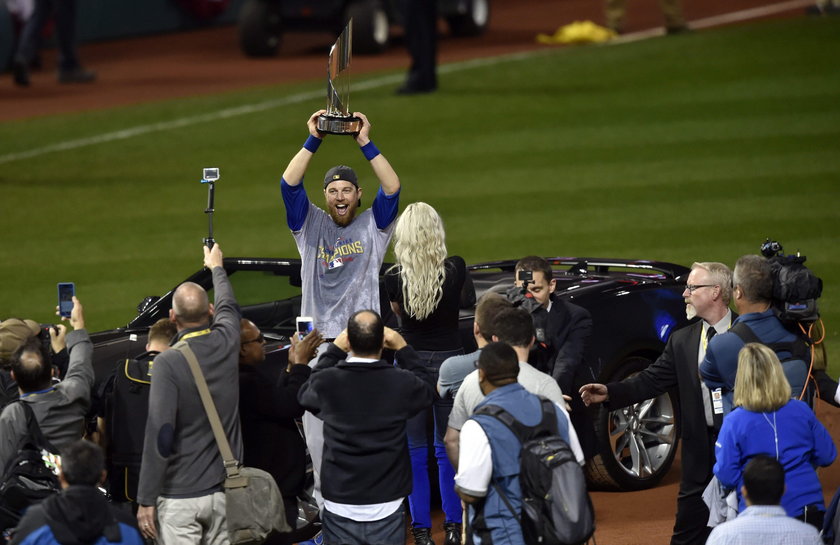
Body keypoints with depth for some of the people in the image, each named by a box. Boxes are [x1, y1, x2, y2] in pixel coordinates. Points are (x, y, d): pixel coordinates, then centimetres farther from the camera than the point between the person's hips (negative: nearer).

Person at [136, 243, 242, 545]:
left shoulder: (168, 363, -14)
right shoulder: (225, 344, 1)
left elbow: (160, 433, -17)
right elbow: (228, 307, 27)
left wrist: (146, 500, -12)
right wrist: (216, 267, 48)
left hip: (180, 496, -5)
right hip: (225, 490, 5)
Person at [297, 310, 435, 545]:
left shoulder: (327, 382, -11)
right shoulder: (400, 383, -11)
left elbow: (305, 395, 14)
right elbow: (427, 389, 13)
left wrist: (334, 350, 19)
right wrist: (403, 348, 18)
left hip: (340, 509, 0)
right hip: (385, 509, 0)